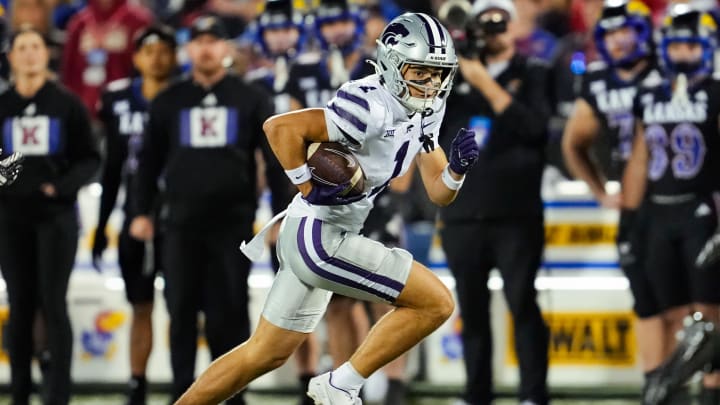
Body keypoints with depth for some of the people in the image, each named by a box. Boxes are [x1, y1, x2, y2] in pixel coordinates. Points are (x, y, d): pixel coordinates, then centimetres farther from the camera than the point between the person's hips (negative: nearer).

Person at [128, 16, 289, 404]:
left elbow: (275, 158, 3)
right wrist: (142, 212, 5)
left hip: (233, 222, -2)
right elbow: (149, 160, 13)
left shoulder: (251, 99, 5)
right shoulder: (169, 101, 11)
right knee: (181, 311, 1)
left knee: (229, 311, -2)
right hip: (181, 223, 2)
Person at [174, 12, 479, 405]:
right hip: (319, 239, -10)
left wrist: (458, 168, -9)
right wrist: (309, 189, -20)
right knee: (435, 303, -10)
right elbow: (280, 127, -25)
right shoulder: (372, 108, -21)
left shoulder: (422, 114, 8)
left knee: (267, 353, 18)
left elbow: (438, 193, 11)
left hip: (318, 239, 10)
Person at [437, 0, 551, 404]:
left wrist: (486, 84, -14)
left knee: (522, 303, -10)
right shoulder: (456, 74, 14)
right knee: (472, 309, 7)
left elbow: (533, 125, -11)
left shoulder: (532, 75, 5)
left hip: (515, 215, -3)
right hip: (461, 215, 3)